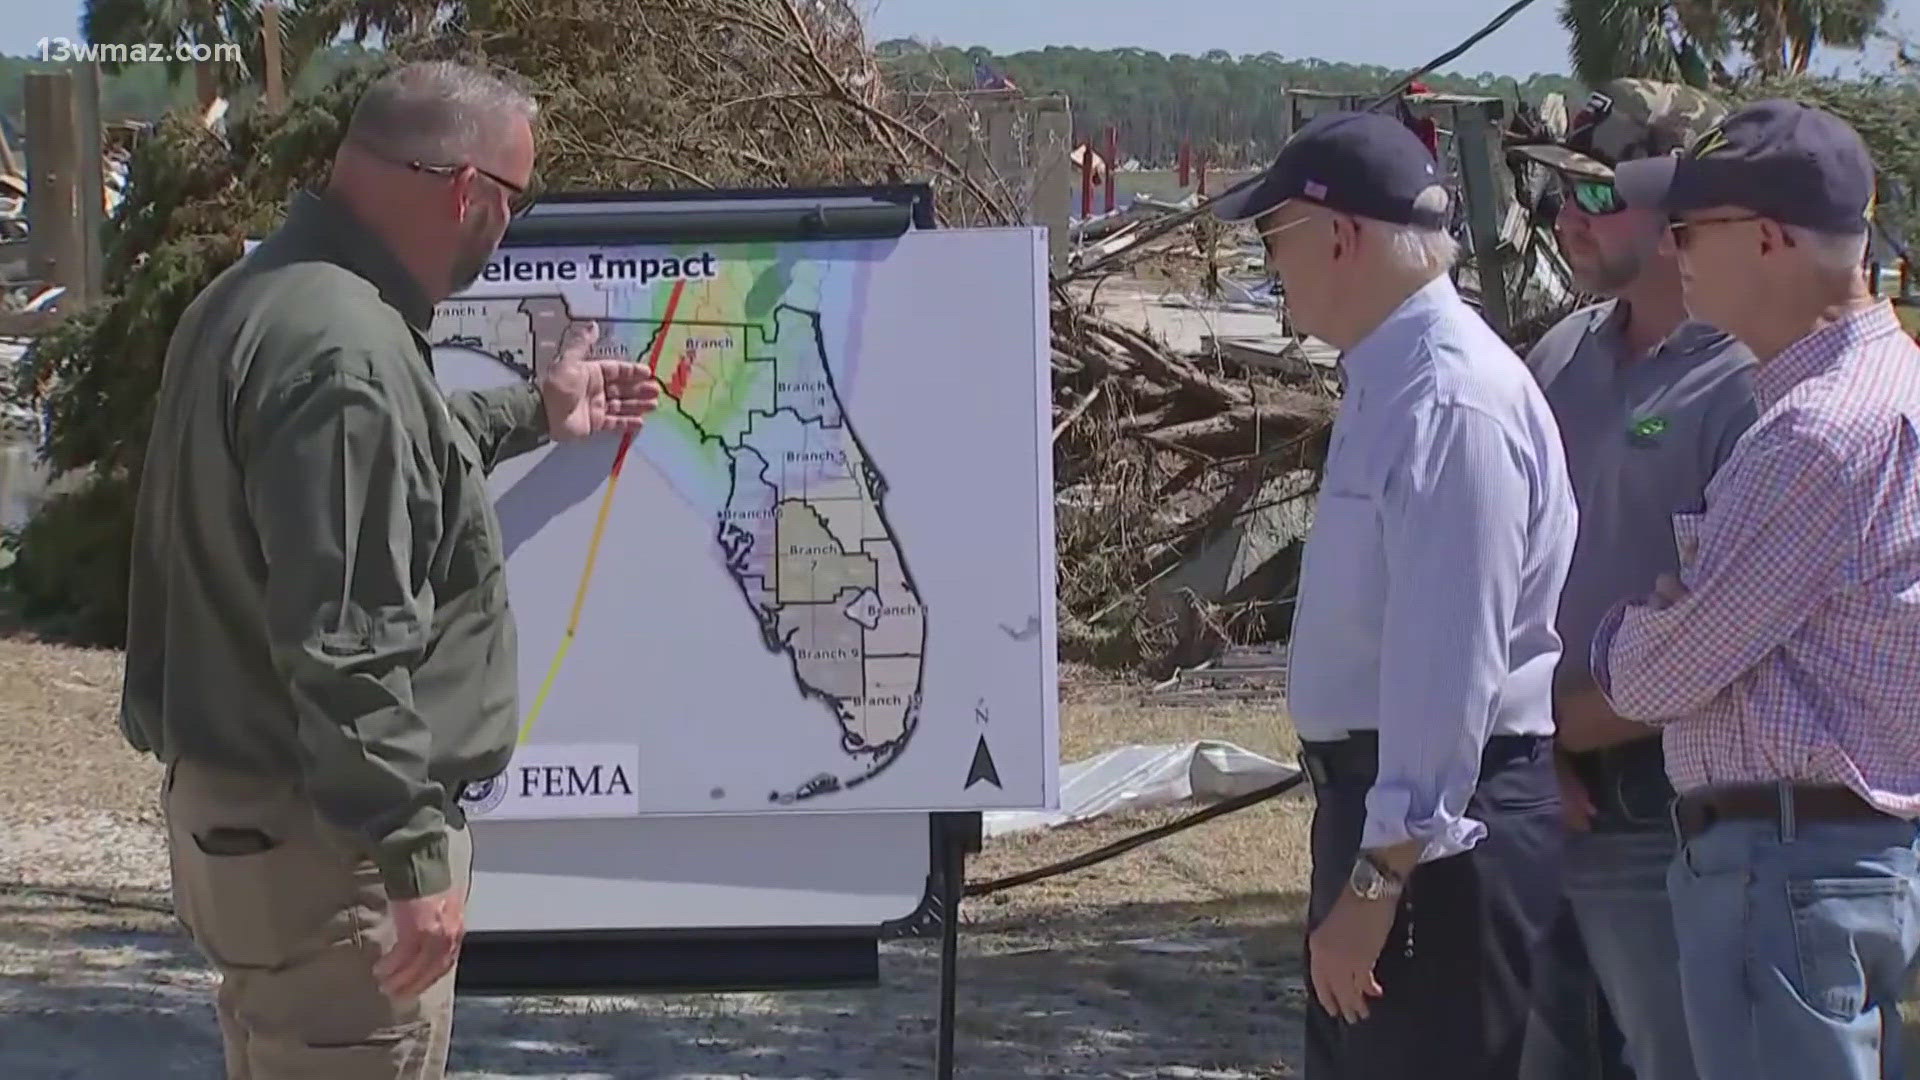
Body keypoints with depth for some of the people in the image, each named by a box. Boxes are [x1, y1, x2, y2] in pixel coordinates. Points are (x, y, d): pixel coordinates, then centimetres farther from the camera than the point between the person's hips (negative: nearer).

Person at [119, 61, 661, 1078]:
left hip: (236, 803, 11)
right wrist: (411, 853, -23)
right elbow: (342, 643, -28)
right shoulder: (343, 350, -25)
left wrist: (531, 413, 42)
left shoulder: (263, 295, 9)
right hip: (322, 837, -11)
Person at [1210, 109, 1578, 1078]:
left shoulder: (1454, 403, -22)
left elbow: (1450, 665, -25)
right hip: (1375, 796, 10)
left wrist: (1379, 879, -23)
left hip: (1436, 830, -10)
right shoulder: (1389, 377, 11)